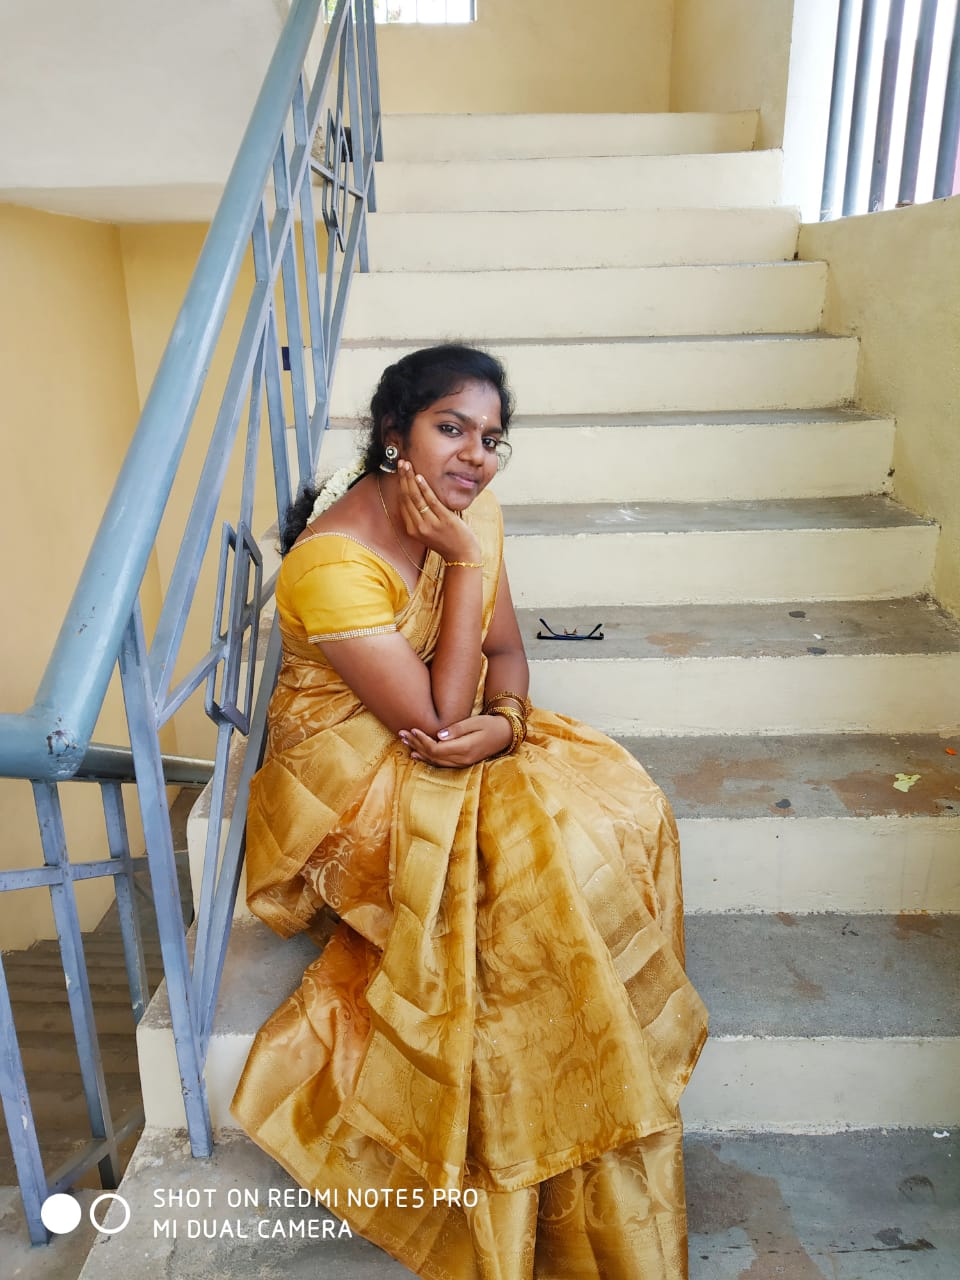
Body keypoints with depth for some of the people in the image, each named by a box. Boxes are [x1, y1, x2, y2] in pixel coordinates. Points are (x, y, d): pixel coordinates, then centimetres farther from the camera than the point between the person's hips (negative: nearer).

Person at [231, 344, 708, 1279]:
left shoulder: (469, 512, -2)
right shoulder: (333, 560, -25)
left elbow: (505, 649, 5)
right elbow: (433, 719, -25)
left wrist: (506, 720, -17)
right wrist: (466, 563, -25)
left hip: (468, 749, 7)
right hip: (354, 775, -7)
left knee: (619, 812, -13)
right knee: (536, 874, -25)